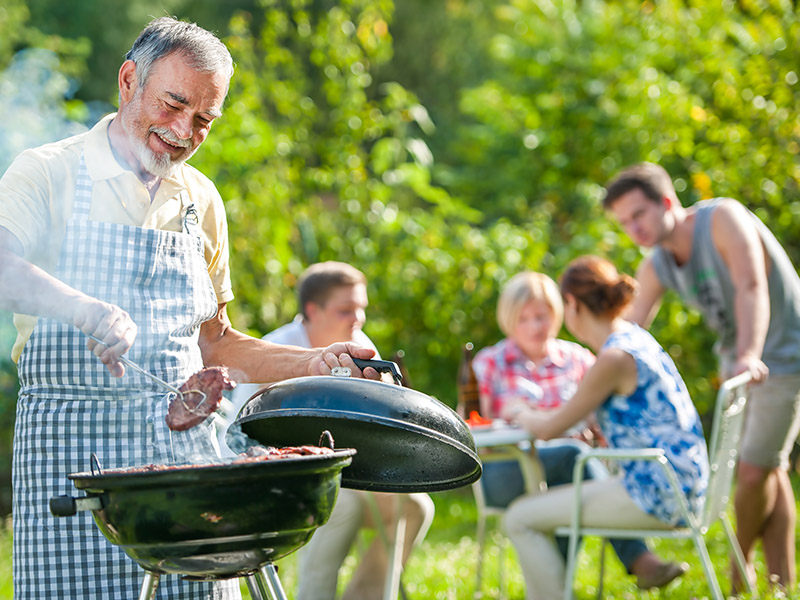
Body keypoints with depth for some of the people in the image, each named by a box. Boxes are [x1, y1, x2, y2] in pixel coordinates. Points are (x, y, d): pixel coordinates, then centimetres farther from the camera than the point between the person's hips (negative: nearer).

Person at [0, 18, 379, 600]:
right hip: (73, 449, -4)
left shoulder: (200, 202, 17)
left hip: (185, 444, 4)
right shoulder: (49, 175, 0)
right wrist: (82, 307, -36)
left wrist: (311, 363, 10)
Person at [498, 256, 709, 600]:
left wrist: (521, 414, 10)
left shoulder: (615, 358, -17)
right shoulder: (636, 338, 12)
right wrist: (531, 414, 26)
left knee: (520, 518, -8)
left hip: (656, 495, -10)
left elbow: (548, 429, -11)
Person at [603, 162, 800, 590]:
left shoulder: (723, 218, -23)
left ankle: (740, 566, 15)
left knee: (756, 470, -7)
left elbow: (751, 287, -36)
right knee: (766, 472, 6)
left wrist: (750, 356, -51)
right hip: (737, 362, 7)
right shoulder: (655, 268, -2)